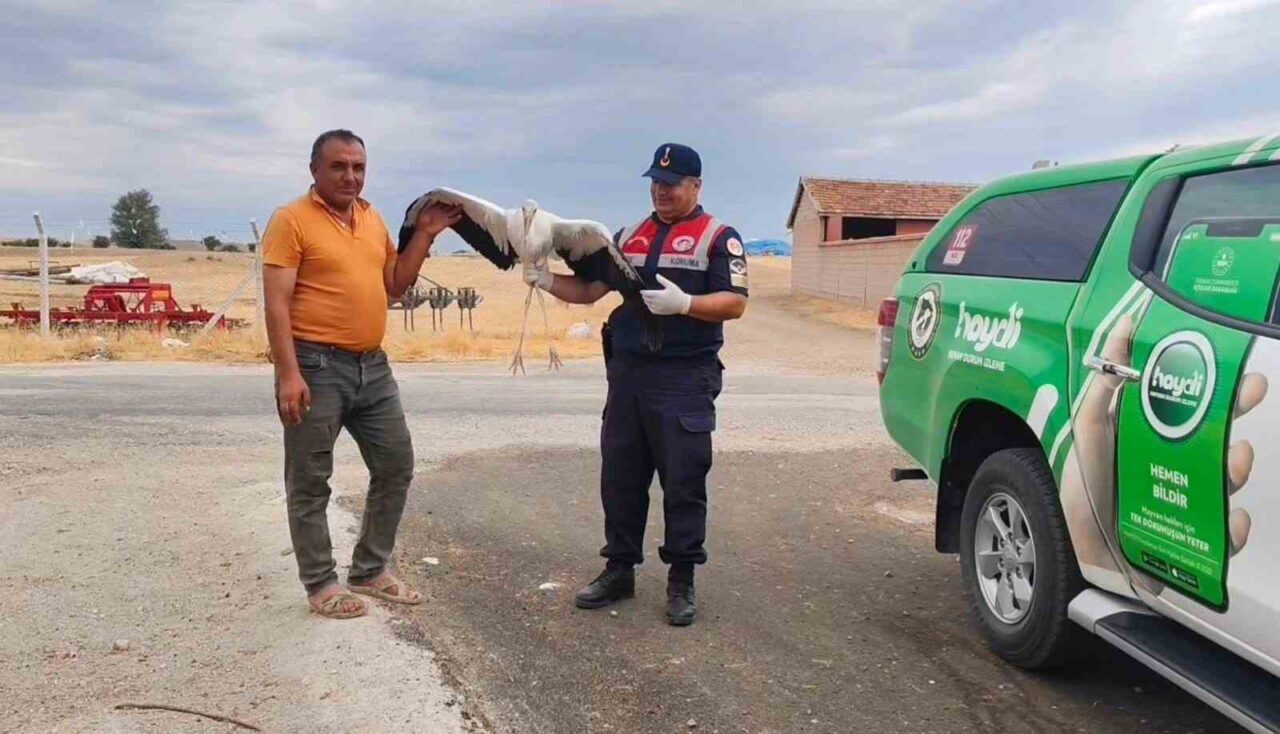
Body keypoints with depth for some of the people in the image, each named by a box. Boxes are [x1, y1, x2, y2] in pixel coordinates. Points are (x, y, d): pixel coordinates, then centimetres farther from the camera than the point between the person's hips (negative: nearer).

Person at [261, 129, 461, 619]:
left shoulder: (373, 219, 13)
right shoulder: (291, 219, -8)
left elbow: (395, 285, 18)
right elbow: (276, 303, -13)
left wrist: (425, 234, 8)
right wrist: (289, 374, -20)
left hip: (373, 365, 7)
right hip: (316, 366, -7)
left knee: (396, 467, 12)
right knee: (310, 483, 4)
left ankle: (370, 570, 26)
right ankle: (320, 583, 17)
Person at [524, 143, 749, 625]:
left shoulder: (718, 237, 0)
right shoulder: (628, 237, 16)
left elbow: (734, 303, -10)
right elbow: (588, 289, 13)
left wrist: (684, 303, -25)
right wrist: (547, 280, -3)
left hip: (685, 380, -5)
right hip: (627, 374, 6)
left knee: (683, 483, 0)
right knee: (619, 477, 10)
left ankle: (681, 582, 12)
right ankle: (619, 570, 23)